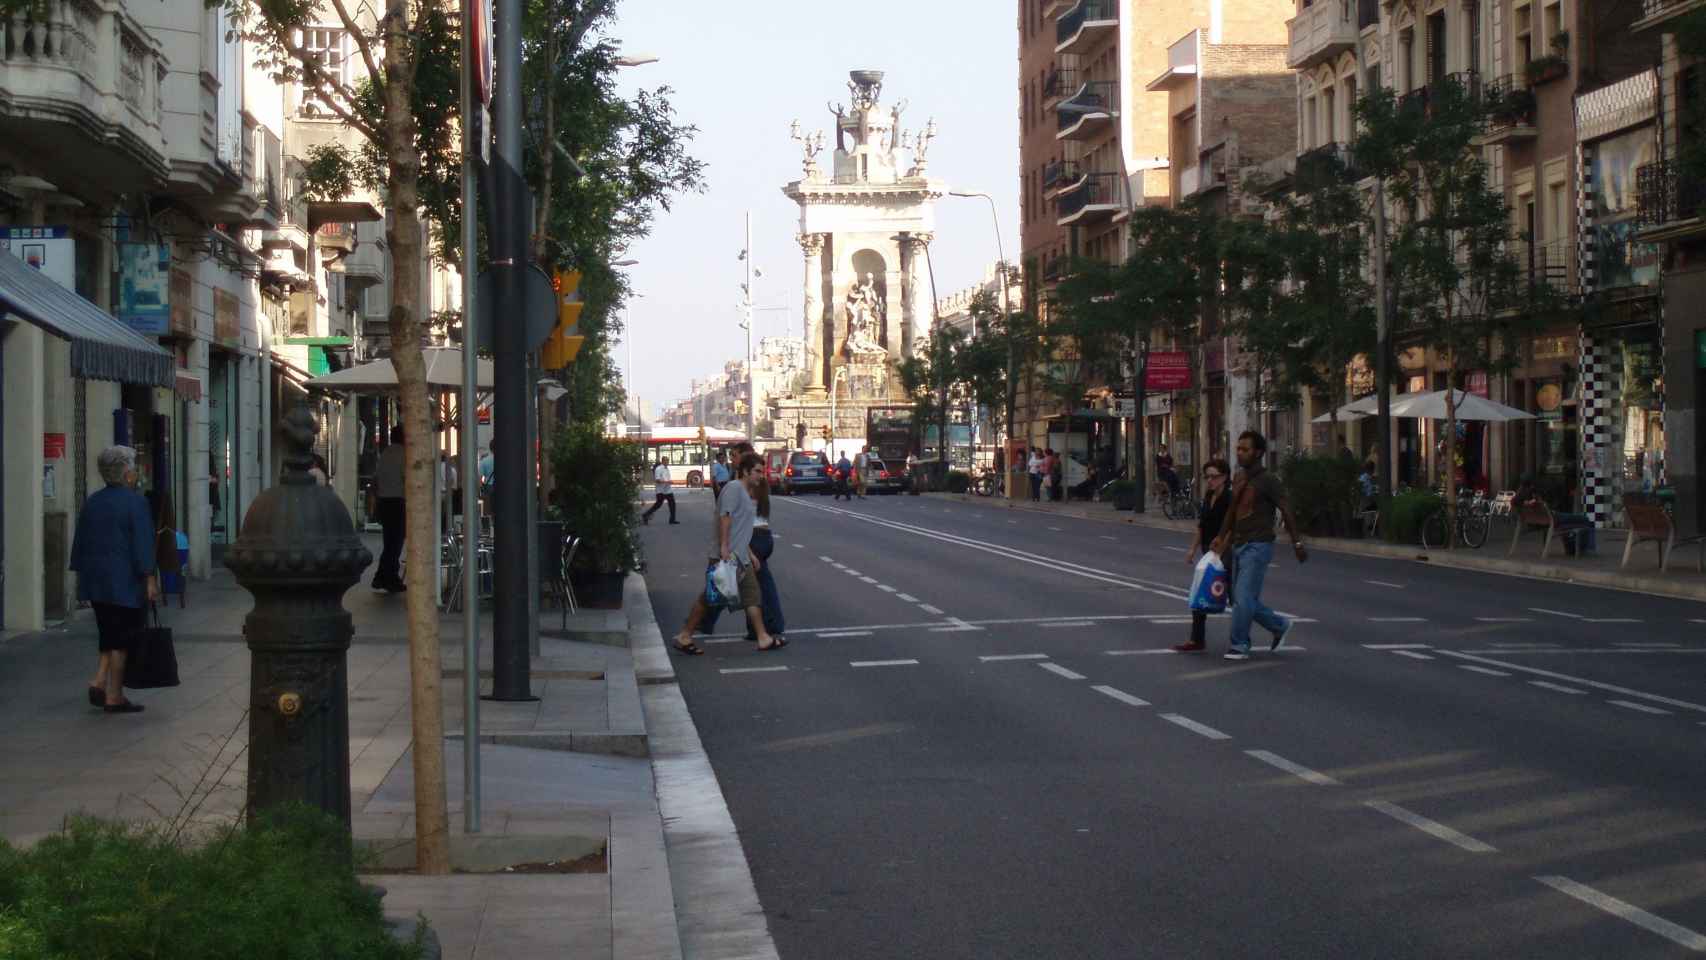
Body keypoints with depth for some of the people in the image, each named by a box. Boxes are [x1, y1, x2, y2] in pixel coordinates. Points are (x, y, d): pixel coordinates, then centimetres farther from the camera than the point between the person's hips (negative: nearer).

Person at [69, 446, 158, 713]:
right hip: (125, 581, -7)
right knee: (122, 638, 0)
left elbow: (80, 541, 13)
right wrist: (150, 579, -13)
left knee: (110, 635, 18)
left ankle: (99, 682, 5)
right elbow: (143, 544, -15)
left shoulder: (93, 502, 9)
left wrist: (81, 575, 20)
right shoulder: (135, 502, -11)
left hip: (95, 581, 7)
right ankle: (114, 696, 2)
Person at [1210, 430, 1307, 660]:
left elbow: (1285, 512, -10)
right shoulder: (1239, 480, 12)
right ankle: (1281, 626, 28)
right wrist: (1222, 538, 13)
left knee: (1243, 597, -9)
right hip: (1239, 546, 8)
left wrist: (1296, 543, -12)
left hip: (1258, 546, -8)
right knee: (1245, 599, 11)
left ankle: (1239, 646, -1)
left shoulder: (1268, 481, -10)